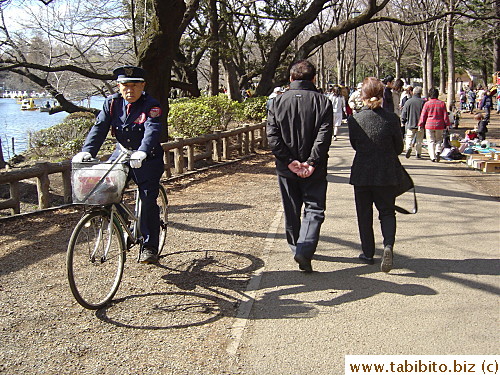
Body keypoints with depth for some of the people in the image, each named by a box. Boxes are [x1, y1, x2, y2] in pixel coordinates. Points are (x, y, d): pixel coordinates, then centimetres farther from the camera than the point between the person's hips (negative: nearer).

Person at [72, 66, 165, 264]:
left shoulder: (151, 106, -16)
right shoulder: (112, 103, -3)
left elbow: (152, 131, -32)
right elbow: (99, 128, -11)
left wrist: (142, 152, -52)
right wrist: (86, 151, -28)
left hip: (148, 159, -4)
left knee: (148, 200, -8)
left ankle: (149, 247, 4)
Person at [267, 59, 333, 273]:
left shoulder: (278, 102, 1)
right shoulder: (322, 101, -4)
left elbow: (272, 137, -7)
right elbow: (324, 136, -14)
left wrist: (289, 161, -8)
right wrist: (312, 162, -13)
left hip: (286, 168, 2)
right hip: (314, 171, -2)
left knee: (291, 212, 16)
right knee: (314, 209, 5)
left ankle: (297, 248, 29)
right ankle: (305, 249, -14)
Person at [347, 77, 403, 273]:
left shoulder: (354, 120, -9)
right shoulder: (391, 118, -9)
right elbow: (399, 147, 1)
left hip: (362, 173, 0)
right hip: (387, 174, 0)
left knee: (364, 214, 14)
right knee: (387, 212, 13)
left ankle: (368, 252, 20)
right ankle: (388, 245, -11)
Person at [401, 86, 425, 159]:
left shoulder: (408, 102, -2)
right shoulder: (423, 102, -5)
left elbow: (403, 114, 2)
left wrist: (404, 122, 15)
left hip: (410, 124, 0)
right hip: (420, 125, 0)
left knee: (409, 138, 9)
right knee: (419, 140, 10)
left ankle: (408, 148, -16)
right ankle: (418, 153, 12)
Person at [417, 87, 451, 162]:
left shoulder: (427, 103, -4)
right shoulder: (442, 103, 2)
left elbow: (423, 115, -1)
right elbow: (445, 115, 4)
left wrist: (420, 125, 7)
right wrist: (447, 124, 11)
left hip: (429, 125, -2)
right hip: (439, 125, 2)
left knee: (431, 141, 4)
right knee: (438, 140, 17)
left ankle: (433, 157, -3)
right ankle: (437, 151, -8)